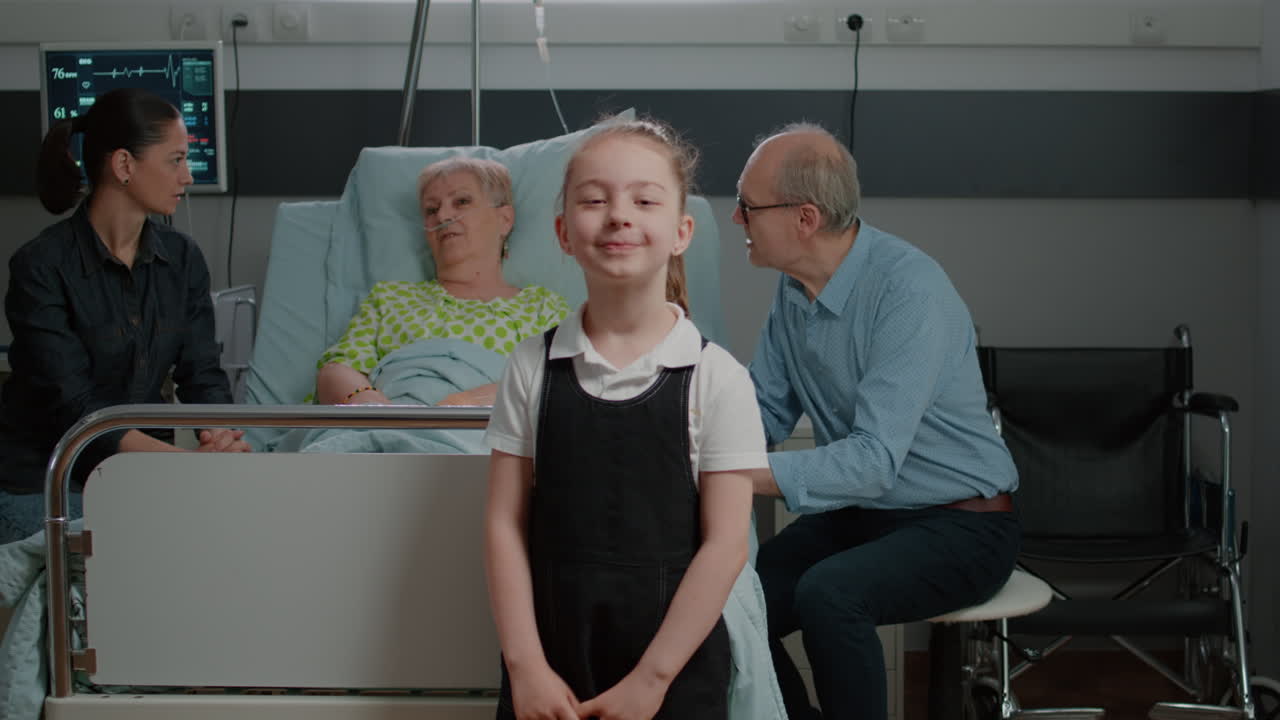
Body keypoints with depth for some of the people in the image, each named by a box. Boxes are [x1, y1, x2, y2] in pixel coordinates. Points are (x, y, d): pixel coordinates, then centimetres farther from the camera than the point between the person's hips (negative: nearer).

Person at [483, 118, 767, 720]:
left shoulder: (716, 378, -6)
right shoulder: (533, 368, 0)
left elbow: (724, 544, -8)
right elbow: (505, 523, 1)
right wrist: (525, 664, -6)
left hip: (674, 671, -1)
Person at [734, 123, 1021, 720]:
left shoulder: (909, 289, -24)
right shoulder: (793, 288, 1)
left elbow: (875, 459, -30)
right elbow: (768, 412, 6)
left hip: (960, 527, -7)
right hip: (857, 512, 7)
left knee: (827, 593, -32)